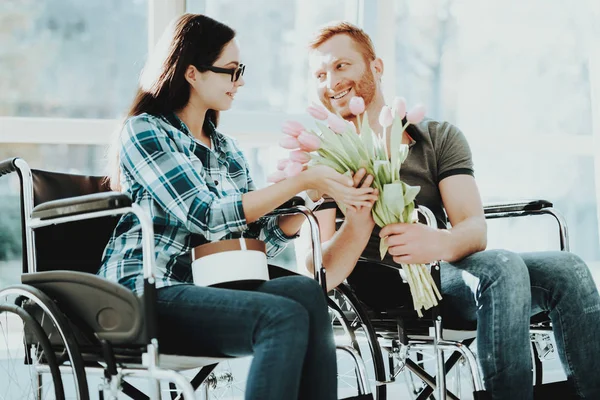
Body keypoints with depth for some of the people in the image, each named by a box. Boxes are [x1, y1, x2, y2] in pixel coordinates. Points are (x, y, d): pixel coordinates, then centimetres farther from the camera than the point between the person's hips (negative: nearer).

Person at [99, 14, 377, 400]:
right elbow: (206, 216, -15)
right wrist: (302, 181, -16)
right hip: (147, 295, -6)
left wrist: (316, 192, -3)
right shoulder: (143, 131, -3)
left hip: (210, 289, 6)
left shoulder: (226, 149, 20)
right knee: (284, 318, -31)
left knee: (306, 292, -26)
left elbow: (261, 239, 13)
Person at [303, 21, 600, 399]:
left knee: (564, 269, -19)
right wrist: (358, 219, -32)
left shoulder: (439, 138, 11)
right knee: (503, 266, -30)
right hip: (381, 286, -4)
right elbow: (324, 276, -11)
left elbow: (475, 229, -6)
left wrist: (439, 242, -31)